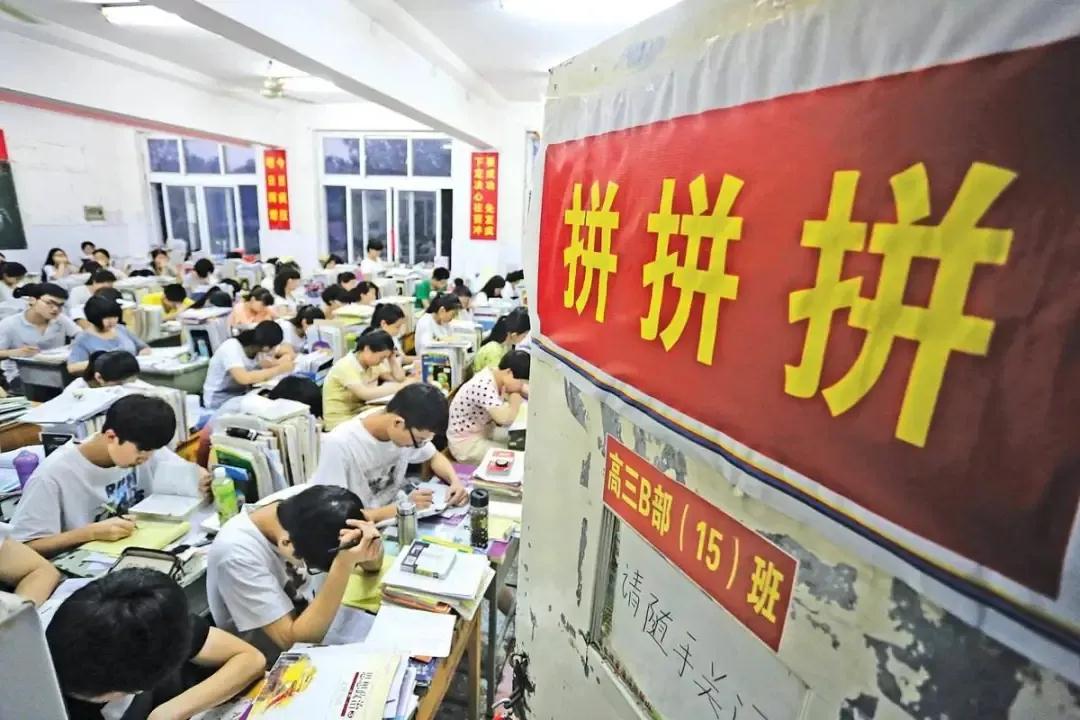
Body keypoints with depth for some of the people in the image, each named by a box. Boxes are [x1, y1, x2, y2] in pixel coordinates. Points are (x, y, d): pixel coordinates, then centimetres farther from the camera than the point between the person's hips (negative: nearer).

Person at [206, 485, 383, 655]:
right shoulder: (236, 552, -29)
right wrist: (344, 564, -38)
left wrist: (370, 549, -32)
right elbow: (294, 639, -29)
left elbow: (372, 564, -9)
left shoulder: (304, 507, -15)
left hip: (309, 620, 6)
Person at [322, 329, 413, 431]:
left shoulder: (372, 363, 3)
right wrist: (402, 386, -33)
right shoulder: (345, 367, -21)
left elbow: (399, 378, 4)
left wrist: (391, 356, -6)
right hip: (341, 423, -7)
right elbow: (365, 394, -34)